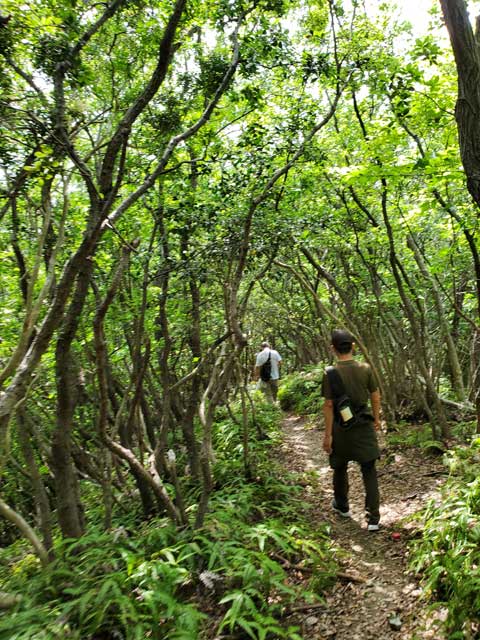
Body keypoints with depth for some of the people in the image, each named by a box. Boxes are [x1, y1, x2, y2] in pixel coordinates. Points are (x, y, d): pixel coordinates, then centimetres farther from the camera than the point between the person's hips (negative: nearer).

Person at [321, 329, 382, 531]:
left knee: (340, 468, 20)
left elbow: (328, 406, -14)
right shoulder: (365, 369, -6)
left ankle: (342, 506, 39)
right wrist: (376, 419, 18)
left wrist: (328, 434, -7)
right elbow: (375, 396, 2)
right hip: (364, 426, 2)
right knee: (369, 471, 9)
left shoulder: (330, 374, -15)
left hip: (341, 428, -1)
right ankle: (373, 519, 9)